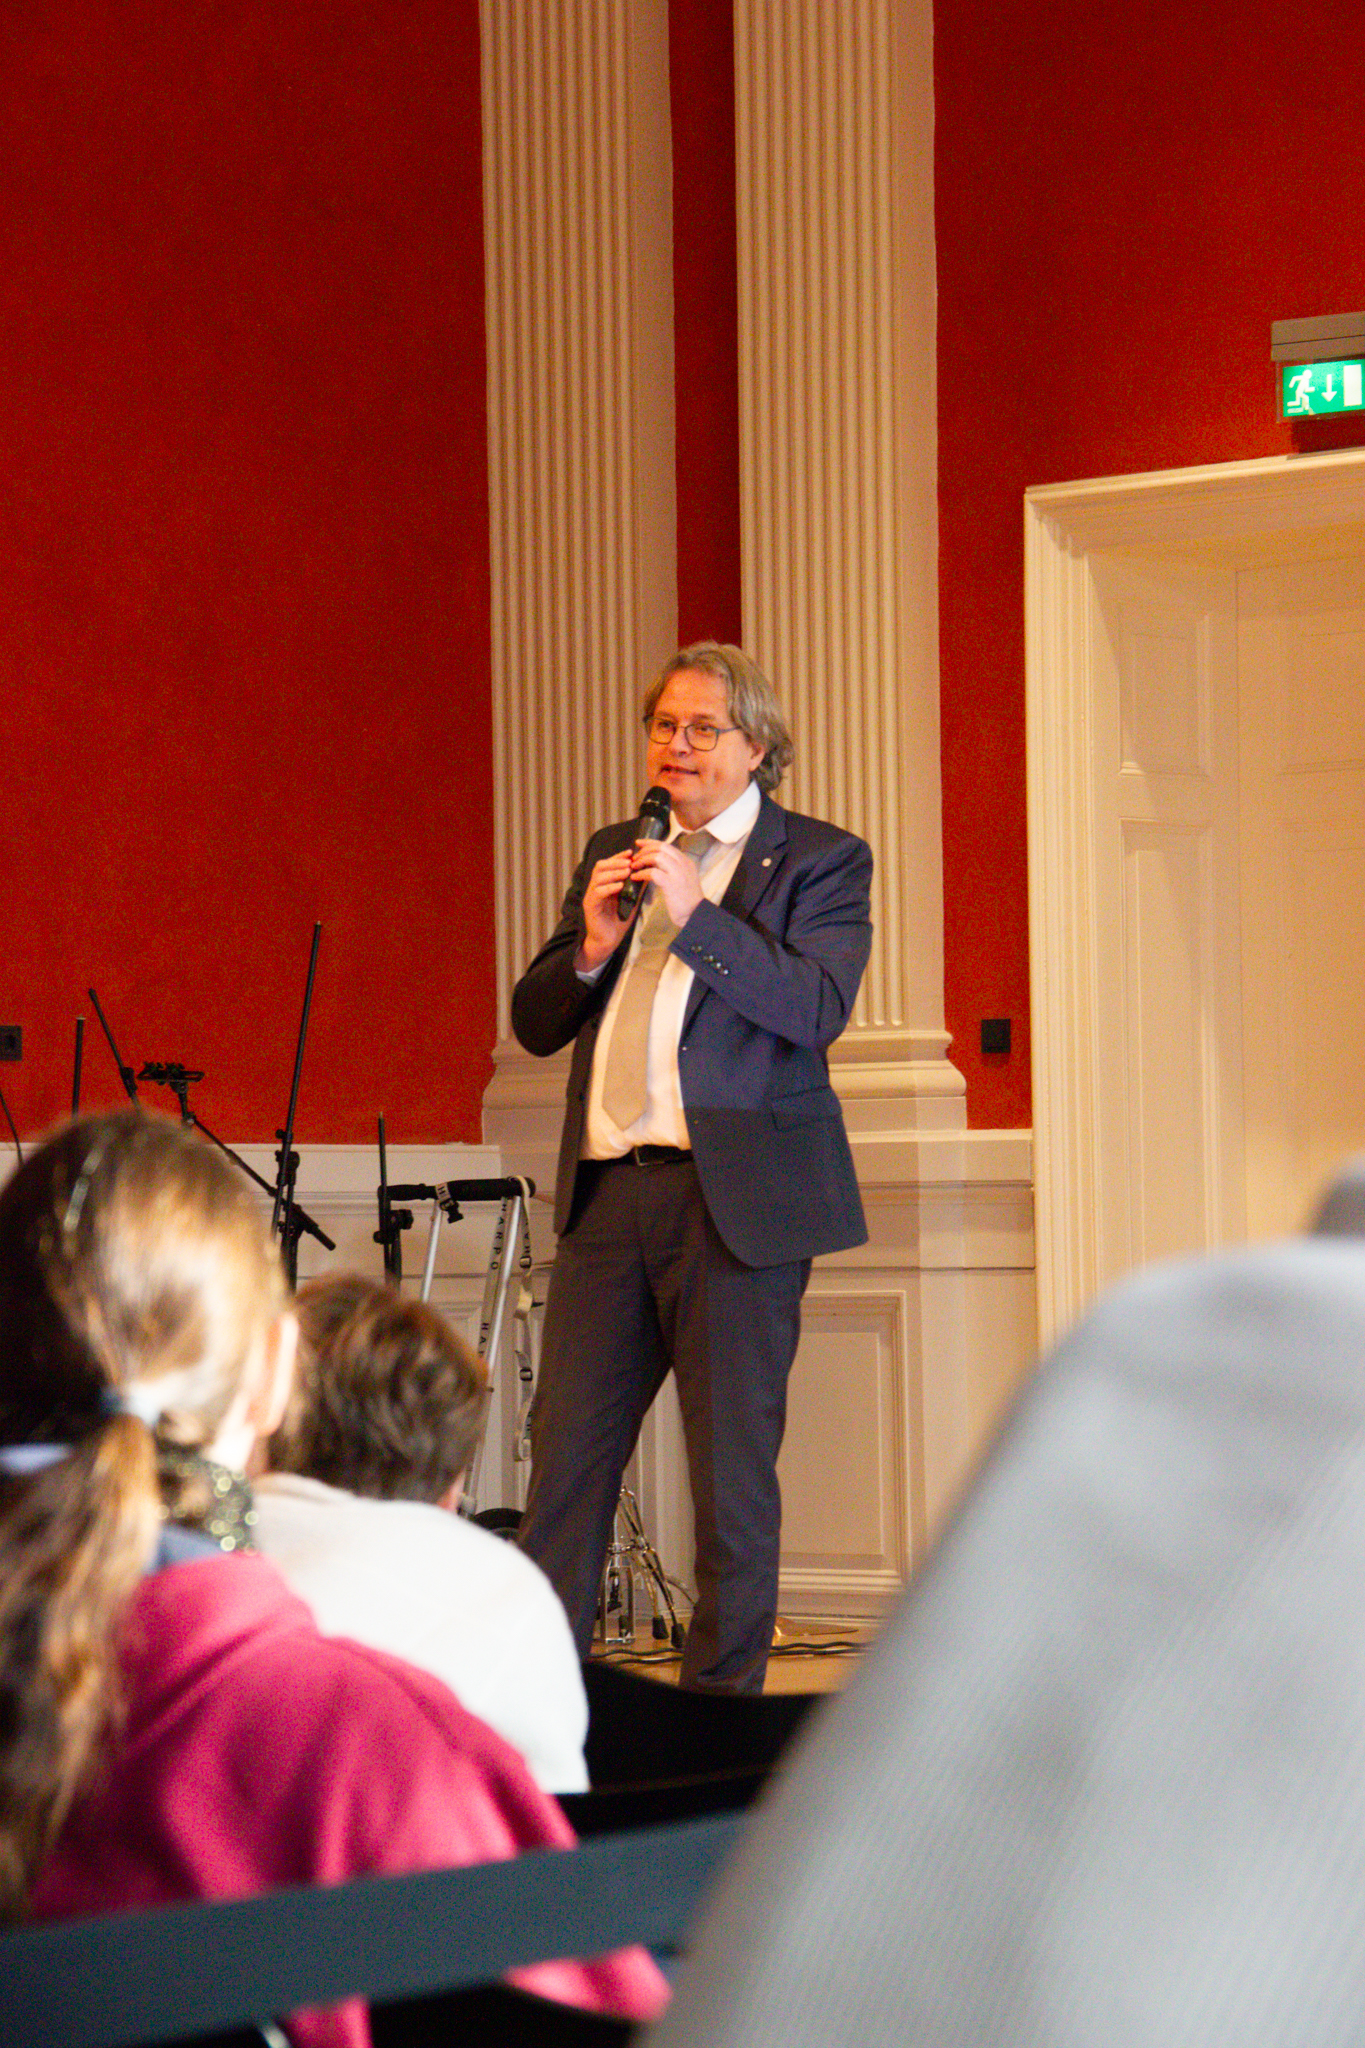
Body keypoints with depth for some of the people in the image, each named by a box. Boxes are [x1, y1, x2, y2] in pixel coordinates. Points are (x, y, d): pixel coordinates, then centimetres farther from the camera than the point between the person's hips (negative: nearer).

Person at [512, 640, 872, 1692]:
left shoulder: (821, 860, 3)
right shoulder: (614, 854, 19)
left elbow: (818, 1008, -13)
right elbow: (534, 1023, 16)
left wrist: (696, 915, -18)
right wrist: (590, 950, -3)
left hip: (737, 1199, -5)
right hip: (609, 1192, 5)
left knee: (733, 1472, -1)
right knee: (565, 1459, 3)